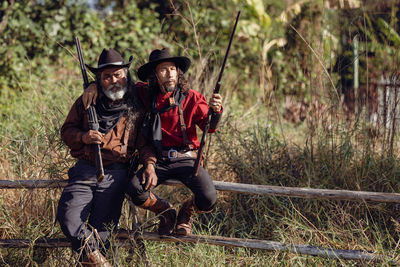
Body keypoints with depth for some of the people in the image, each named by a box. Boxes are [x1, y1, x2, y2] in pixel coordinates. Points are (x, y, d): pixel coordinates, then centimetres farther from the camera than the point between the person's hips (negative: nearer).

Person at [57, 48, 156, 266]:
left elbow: (145, 141, 10)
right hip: (84, 171, 1)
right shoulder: (86, 102, 10)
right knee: (68, 217, -17)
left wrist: (149, 164, -8)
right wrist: (83, 137, -7)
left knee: (101, 228, -6)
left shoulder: (136, 106, 8)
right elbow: (67, 130, 14)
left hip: (115, 175, -1)